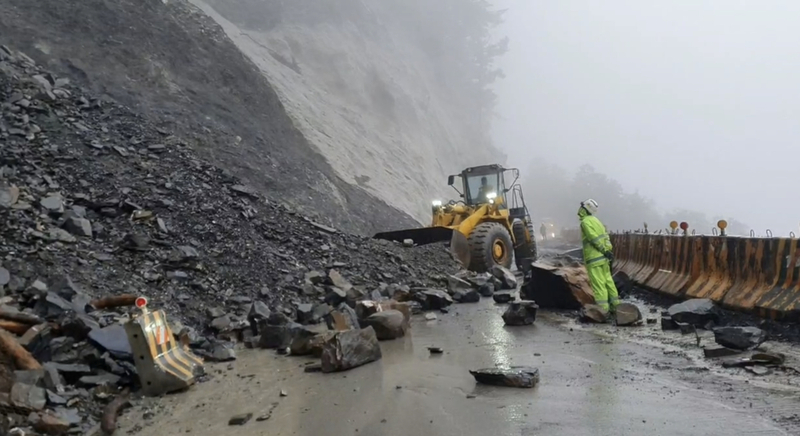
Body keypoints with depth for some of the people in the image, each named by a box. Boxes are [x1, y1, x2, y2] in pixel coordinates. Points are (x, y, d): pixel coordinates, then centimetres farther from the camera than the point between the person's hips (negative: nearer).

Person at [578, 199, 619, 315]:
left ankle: (603, 308, -8)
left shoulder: (586, 221, -10)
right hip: (603, 257, 9)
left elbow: (595, 239, -18)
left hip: (594, 258, -9)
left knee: (598, 283, -7)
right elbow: (605, 237, 13)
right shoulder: (595, 220, 18)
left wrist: (605, 251, -15)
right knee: (608, 281, 13)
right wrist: (609, 250, 8)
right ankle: (615, 304, 18)